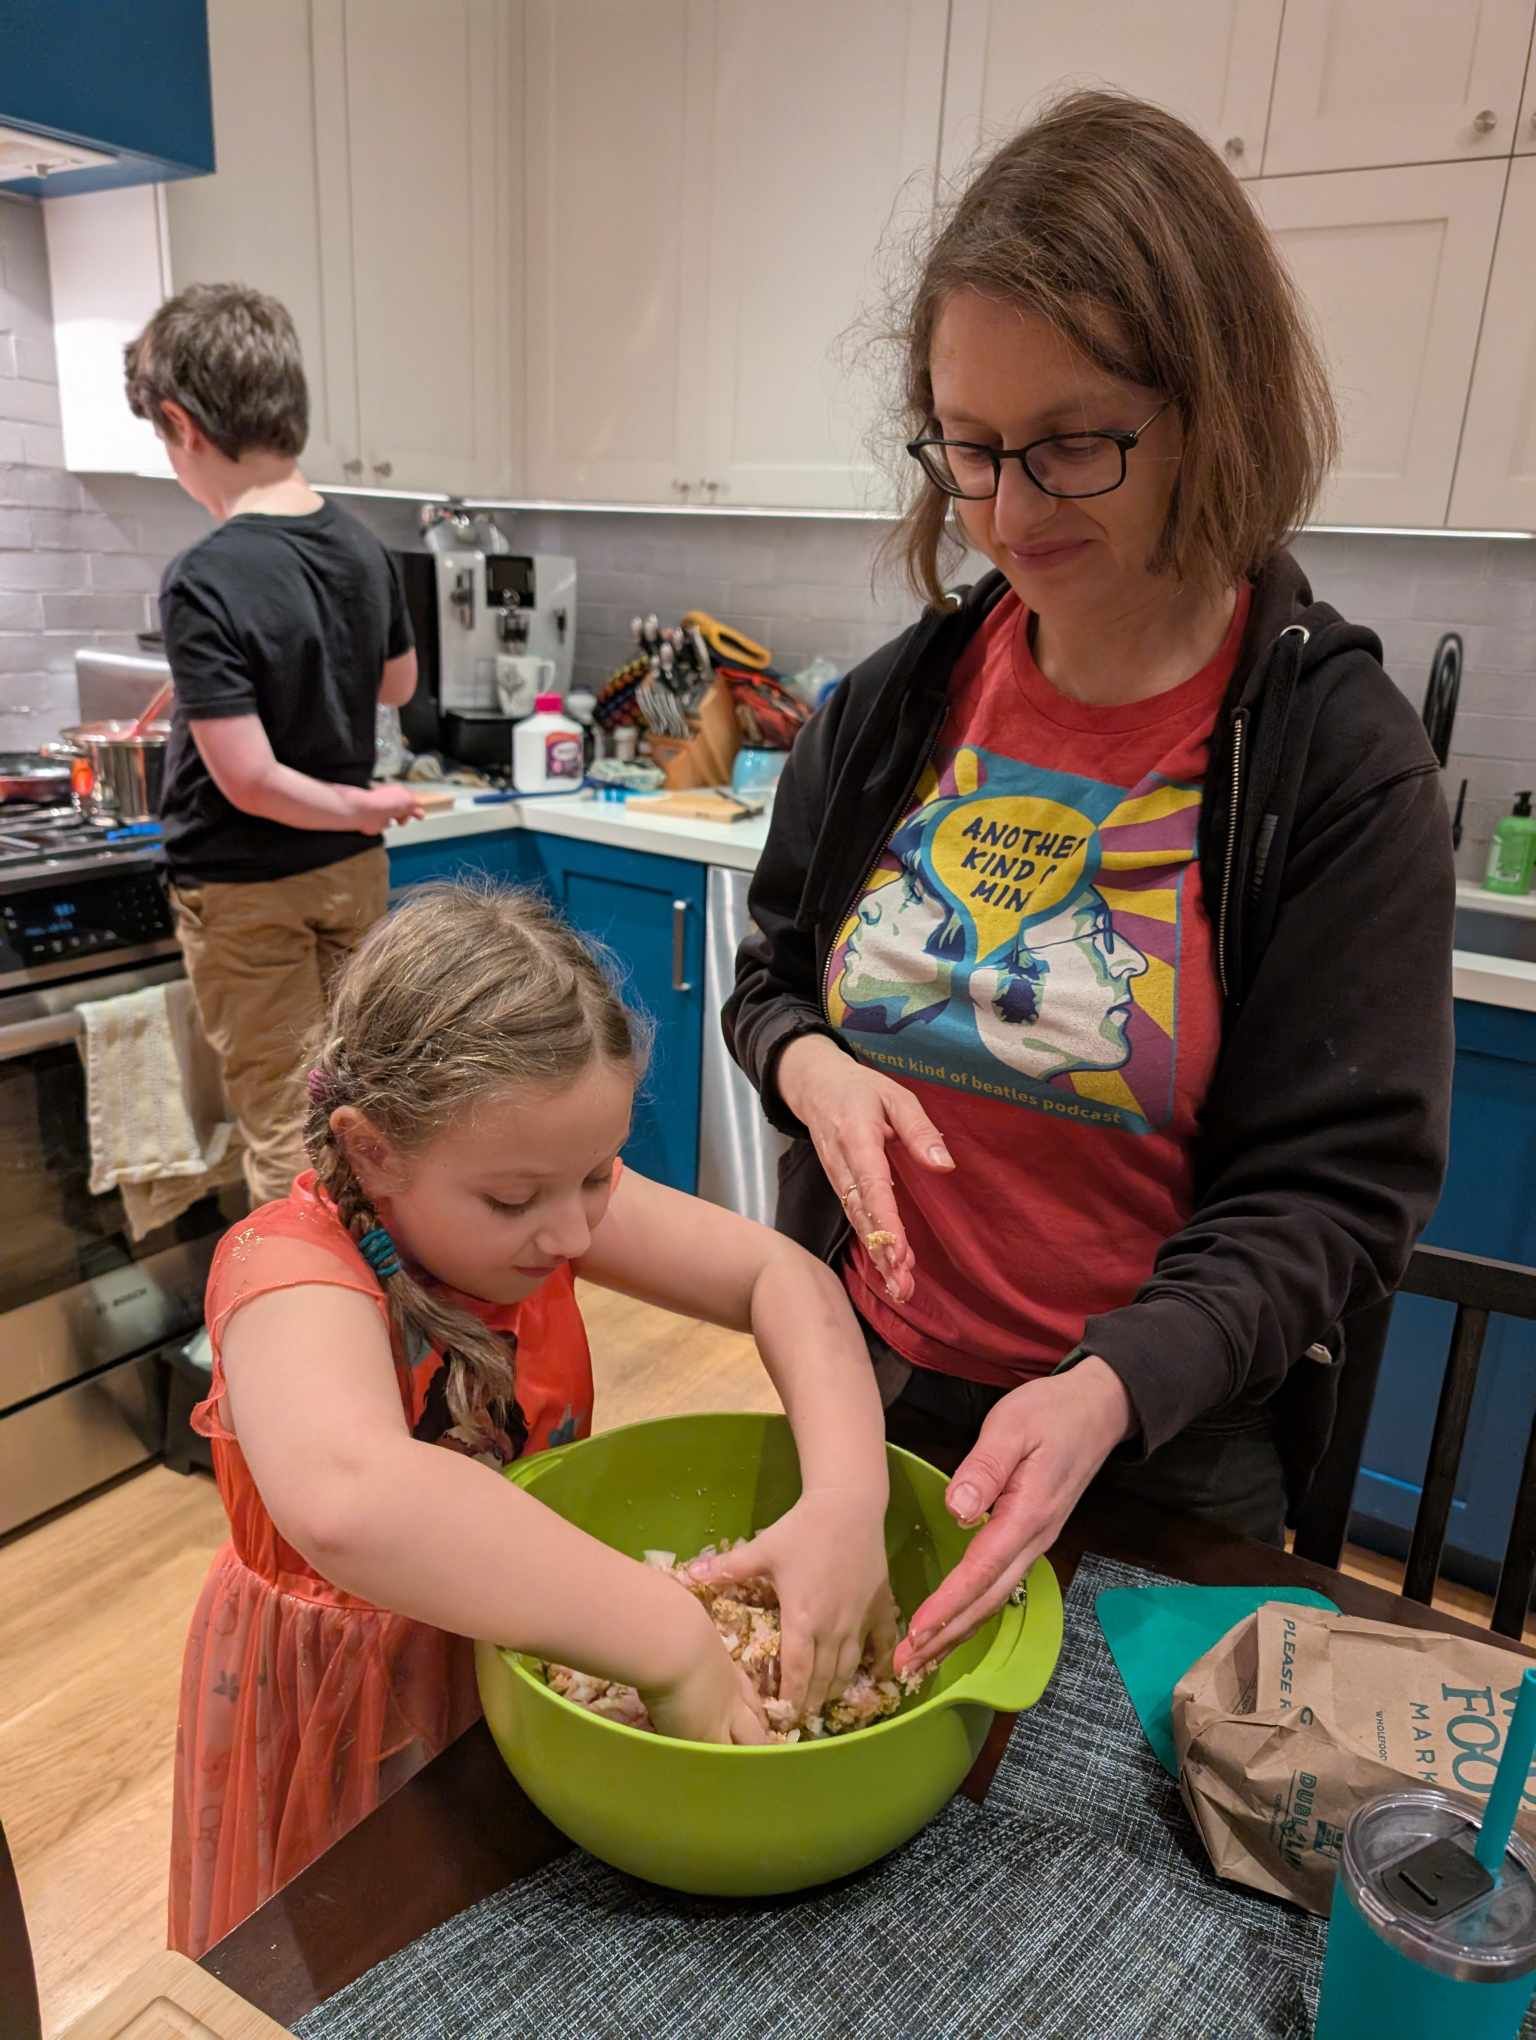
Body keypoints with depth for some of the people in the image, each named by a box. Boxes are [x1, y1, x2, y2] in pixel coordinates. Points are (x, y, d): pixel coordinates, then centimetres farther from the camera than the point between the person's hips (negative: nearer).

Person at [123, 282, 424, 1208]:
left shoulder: (206, 581, -23)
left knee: (283, 1129, 7)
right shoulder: (362, 545, -3)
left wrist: (362, 805, -11)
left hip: (248, 890, -6)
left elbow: (248, 779, -25)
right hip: (353, 870, 6)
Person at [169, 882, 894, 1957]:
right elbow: (344, 1499, -53)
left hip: (533, 1633, 5)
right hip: (354, 1694, -5)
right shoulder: (293, 1269, -33)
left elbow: (783, 1276, -18)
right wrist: (668, 1640, -51)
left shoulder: (539, 1184, -15)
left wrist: (847, 1499, -35)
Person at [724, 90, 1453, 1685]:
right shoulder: (896, 709, -4)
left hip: (1156, 1458, -3)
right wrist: (806, 1064, -15)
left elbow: (1329, 1191, -16)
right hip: (857, 1389, 4)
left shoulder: (1337, 762, -16)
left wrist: (1110, 1388, -32)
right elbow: (769, 978, 8)